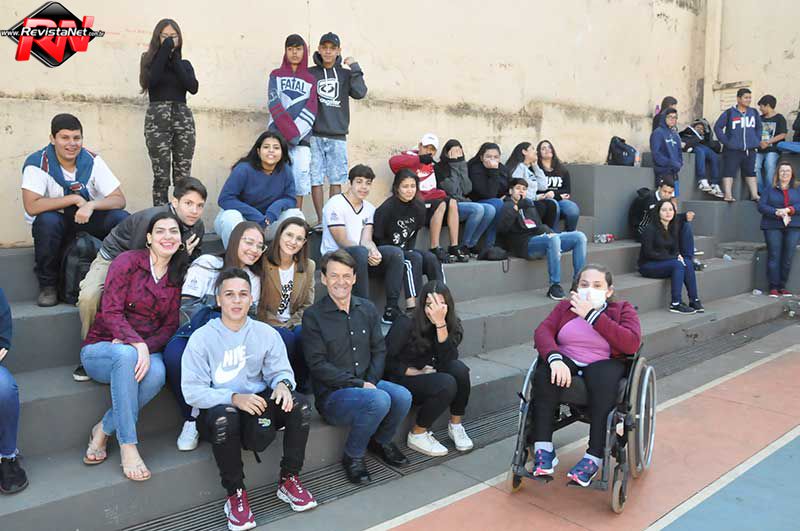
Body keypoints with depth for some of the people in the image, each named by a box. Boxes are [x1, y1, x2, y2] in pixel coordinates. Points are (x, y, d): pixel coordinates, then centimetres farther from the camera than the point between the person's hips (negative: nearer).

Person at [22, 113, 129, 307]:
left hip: (87, 221, 2)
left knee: (122, 219, -24)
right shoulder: (37, 163, -16)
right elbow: (31, 207, -27)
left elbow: (119, 200, -14)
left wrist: (91, 205, -33)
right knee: (47, 221, -36)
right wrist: (74, 198, -25)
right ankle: (47, 285, -15)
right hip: (54, 225, -2)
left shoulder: (92, 161, -9)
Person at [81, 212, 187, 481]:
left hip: (147, 350, 3)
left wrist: (147, 348, -17)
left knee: (157, 373, -34)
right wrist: (136, 343, -29)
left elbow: (171, 325, 2)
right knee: (126, 354, -39)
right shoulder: (127, 261, -4)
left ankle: (104, 429, -12)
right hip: (100, 349, -3)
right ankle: (128, 446, -33)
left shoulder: (179, 275, 8)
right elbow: (110, 312, -14)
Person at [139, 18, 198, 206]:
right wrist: (166, 48, -6)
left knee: (183, 177, -2)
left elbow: (193, 87, -2)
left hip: (183, 117, 2)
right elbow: (152, 80, -12)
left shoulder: (185, 64, 17)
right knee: (161, 176, -7)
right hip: (157, 117, -2)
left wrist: (175, 60, -2)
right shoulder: (150, 60, 11)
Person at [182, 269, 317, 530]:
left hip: (258, 402, 3)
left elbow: (280, 371, 4)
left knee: (299, 405, -23)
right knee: (224, 418, -38)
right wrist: (233, 398, -28)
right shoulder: (201, 338, -7)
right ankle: (235, 494, -14)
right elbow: (192, 391, -13)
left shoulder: (266, 333, 3)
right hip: (217, 410, -3)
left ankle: (289, 480, -3)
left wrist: (282, 384, -22)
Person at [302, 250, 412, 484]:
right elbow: (318, 365, -11)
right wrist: (359, 384, -16)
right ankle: (352, 456, -5)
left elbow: (379, 350, 10)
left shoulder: (367, 309, 9)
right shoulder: (313, 316, -7)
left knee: (402, 396, -24)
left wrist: (371, 381, -8)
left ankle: (382, 441, 8)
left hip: (368, 383, 5)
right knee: (380, 400, -31)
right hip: (331, 394, -5)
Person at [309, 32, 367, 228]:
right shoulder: (310, 73, 8)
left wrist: (355, 68, -10)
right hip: (315, 135, -1)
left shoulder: (345, 74, 10)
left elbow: (360, 93, -6)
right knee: (316, 179, -1)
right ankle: (321, 220, 5)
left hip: (337, 136, 1)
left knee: (336, 180, 3)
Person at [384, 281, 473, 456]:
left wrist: (440, 323, -31)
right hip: (402, 380, -5)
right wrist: (417, 372, -17)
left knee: (459, 368, -25)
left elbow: (447, 359, -23)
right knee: (446, 384, -30)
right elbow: (387, 360, -11)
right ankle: (417, 435, -11)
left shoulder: (453, 326, -5)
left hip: (428, 376, 5)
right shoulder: (406, 325, -17)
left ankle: (455, 425, -7)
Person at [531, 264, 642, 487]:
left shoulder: (622, 309, 7)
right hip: (567, 362, 2)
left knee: (603, 381, -37)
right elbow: (542, 331, -4)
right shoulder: (566, 307, 13)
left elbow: (632, 344, -13)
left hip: (604, 363, -2)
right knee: (544, 375, -31)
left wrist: (592, 315, -15)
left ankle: (594, 458, -31)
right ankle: (543, 449, -27)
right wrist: (554, 358, -26)